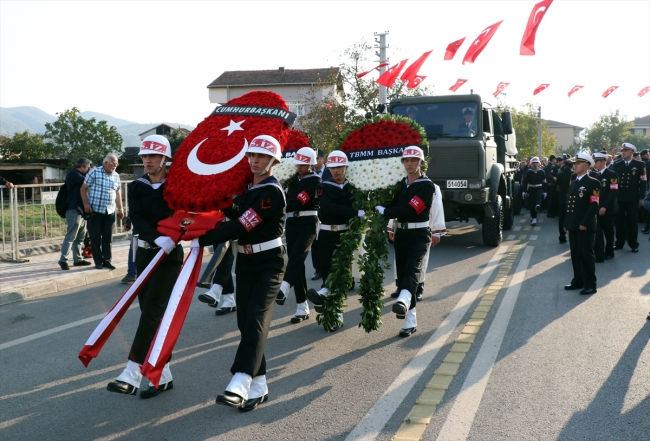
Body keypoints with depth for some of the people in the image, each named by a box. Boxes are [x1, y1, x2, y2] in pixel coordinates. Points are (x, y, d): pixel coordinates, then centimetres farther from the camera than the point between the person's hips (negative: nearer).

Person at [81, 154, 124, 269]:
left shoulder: (116, 176, 12)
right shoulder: (94, 172, -4)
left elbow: (118, 193, 19)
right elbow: (83, 188, -3)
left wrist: (120, 209, 18)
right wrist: (86, 204, -11)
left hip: (110, 212, 4)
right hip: (95, 211, -4)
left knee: (108, 238, 6)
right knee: (95, 237, 2)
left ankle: (107, 260, 15)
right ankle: (98, 261, 11)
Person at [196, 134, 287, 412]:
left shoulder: (272, 191, -16)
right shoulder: (247, 186, 11)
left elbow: (243, 225, -22)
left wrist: (203, 240, -20)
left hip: (269, 261, -8)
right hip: (245, 261, 8)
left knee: (256, 319, -18)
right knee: (245, 321, 5)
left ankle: (240, 384, -27)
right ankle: (258, 386, 13)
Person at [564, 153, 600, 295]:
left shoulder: (592, 183, -8)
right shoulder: (573, 183, 18)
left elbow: (594, 205, -15)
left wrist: (585, 223, -20)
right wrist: (566, 223, 13)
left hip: (585, 226, -8)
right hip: (573, 226, 8)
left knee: (586, 254, -3)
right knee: (575, 255, 13)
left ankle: (590, 285, 4)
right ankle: (578, 281, 23)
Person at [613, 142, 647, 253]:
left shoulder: (640, 165, 2)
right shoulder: (616, 164, 7)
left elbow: (643, 182, 0)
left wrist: (641, 197, -6)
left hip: (632, 198, -2)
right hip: (619, 198, 2)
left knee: (632, 221, 4)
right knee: (619, 221, 7)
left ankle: (633, 244, 12)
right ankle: (619, 243, 16)